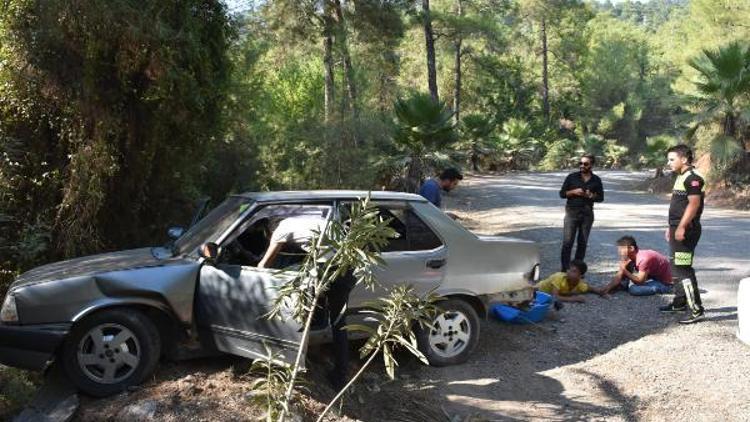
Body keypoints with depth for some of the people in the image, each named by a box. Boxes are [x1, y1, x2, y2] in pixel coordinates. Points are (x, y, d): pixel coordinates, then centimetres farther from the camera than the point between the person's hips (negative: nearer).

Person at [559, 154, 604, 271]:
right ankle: (564, 269, -6)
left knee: (583, 243, 6)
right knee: (567, 243, -9)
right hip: (572, 212, -2)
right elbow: (562, 193, 3)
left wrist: (591, 195, -10)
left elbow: (601, 197, 10)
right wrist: (574, 192, -14)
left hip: (587, 213, 2)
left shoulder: (596, 180, 5)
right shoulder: (572, 177, 2)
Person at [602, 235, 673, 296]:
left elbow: (640, 281, -28)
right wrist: (606, 290, -21)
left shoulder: (644, 258, -31)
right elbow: (619, 276, -9)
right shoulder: (630, 257, -6)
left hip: (664, 284, -8)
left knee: (634, 289, -28)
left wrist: (624, 270, -31)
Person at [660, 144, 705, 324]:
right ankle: (679, 302, 32)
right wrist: (671, 227, 22)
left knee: (683, 270, -11)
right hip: (678, 229, 11)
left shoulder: (692, 178, -16)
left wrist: (681, 227, -25)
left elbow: (694, 203, -23)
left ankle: (696, 310, -7)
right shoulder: (681, 177, 16)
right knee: (676, 267, 19)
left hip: (686, 230, -11)